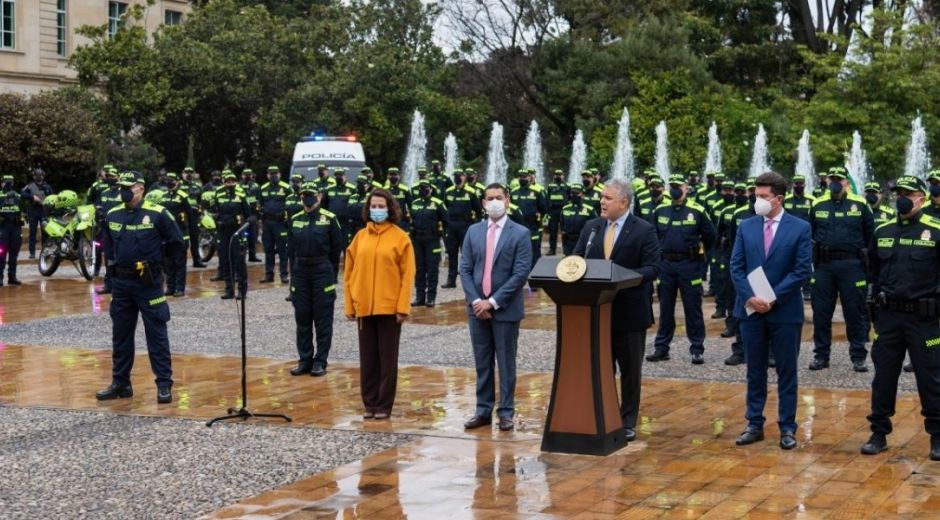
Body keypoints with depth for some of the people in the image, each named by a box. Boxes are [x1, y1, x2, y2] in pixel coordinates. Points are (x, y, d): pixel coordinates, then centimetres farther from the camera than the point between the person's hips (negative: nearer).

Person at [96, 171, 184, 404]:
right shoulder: (113, 215, 7)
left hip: (148, 282, -5)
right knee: (120, 335, 12)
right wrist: (112, 263, 11)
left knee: (157, 334, -1)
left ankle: (164, 385, 3)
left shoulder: (157, 214, -10)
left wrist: (153, 256, 2)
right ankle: (120, 383, 22)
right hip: (121, 282, 6)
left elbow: (176, 243, -3)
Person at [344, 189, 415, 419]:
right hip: (364, 307, 3)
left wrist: (403, 306, -12)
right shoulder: (360, 237, 7)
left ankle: (384, 405, 11)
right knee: (368, 358, 9)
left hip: (389, 307, -3)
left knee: (387, 358, 4)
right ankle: (369, 403, 17)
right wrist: (349, 304, 4)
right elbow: (349, 272, 9)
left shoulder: (400, 238, -3)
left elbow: (407, 275, -6)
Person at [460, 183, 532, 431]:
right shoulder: (473, 231, 8)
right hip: (477, 307, 4)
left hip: (505, 308, -4)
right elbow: (465, 269, 6)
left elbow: (520, 273, -11)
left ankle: (506, 413, 10)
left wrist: (493, 301, -15)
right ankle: (483, 411, 15)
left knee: (506, 363, 3)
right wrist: (476, 301, -8)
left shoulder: (520, 233, -5)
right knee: (482, 363, 9)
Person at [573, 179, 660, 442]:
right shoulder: (591, 228, 8)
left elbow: (653, 269, -12)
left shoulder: (644, 231, -6)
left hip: (629, 311, -4)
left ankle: (627, 422, 18)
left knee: (630, 370, 7)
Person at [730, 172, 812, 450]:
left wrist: (773, 298, -14)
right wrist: (749, 297, -12)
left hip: (785, 311, -3)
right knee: (755, 372, 10)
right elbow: (736, 267, 3)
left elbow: (803, 270, -8)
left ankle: (787, 428, 12)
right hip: (751, 309, 3)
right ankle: (754, 425, 18)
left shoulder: (800, 228, -4)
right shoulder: (746, 227, 6)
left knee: (786, 372, 5)